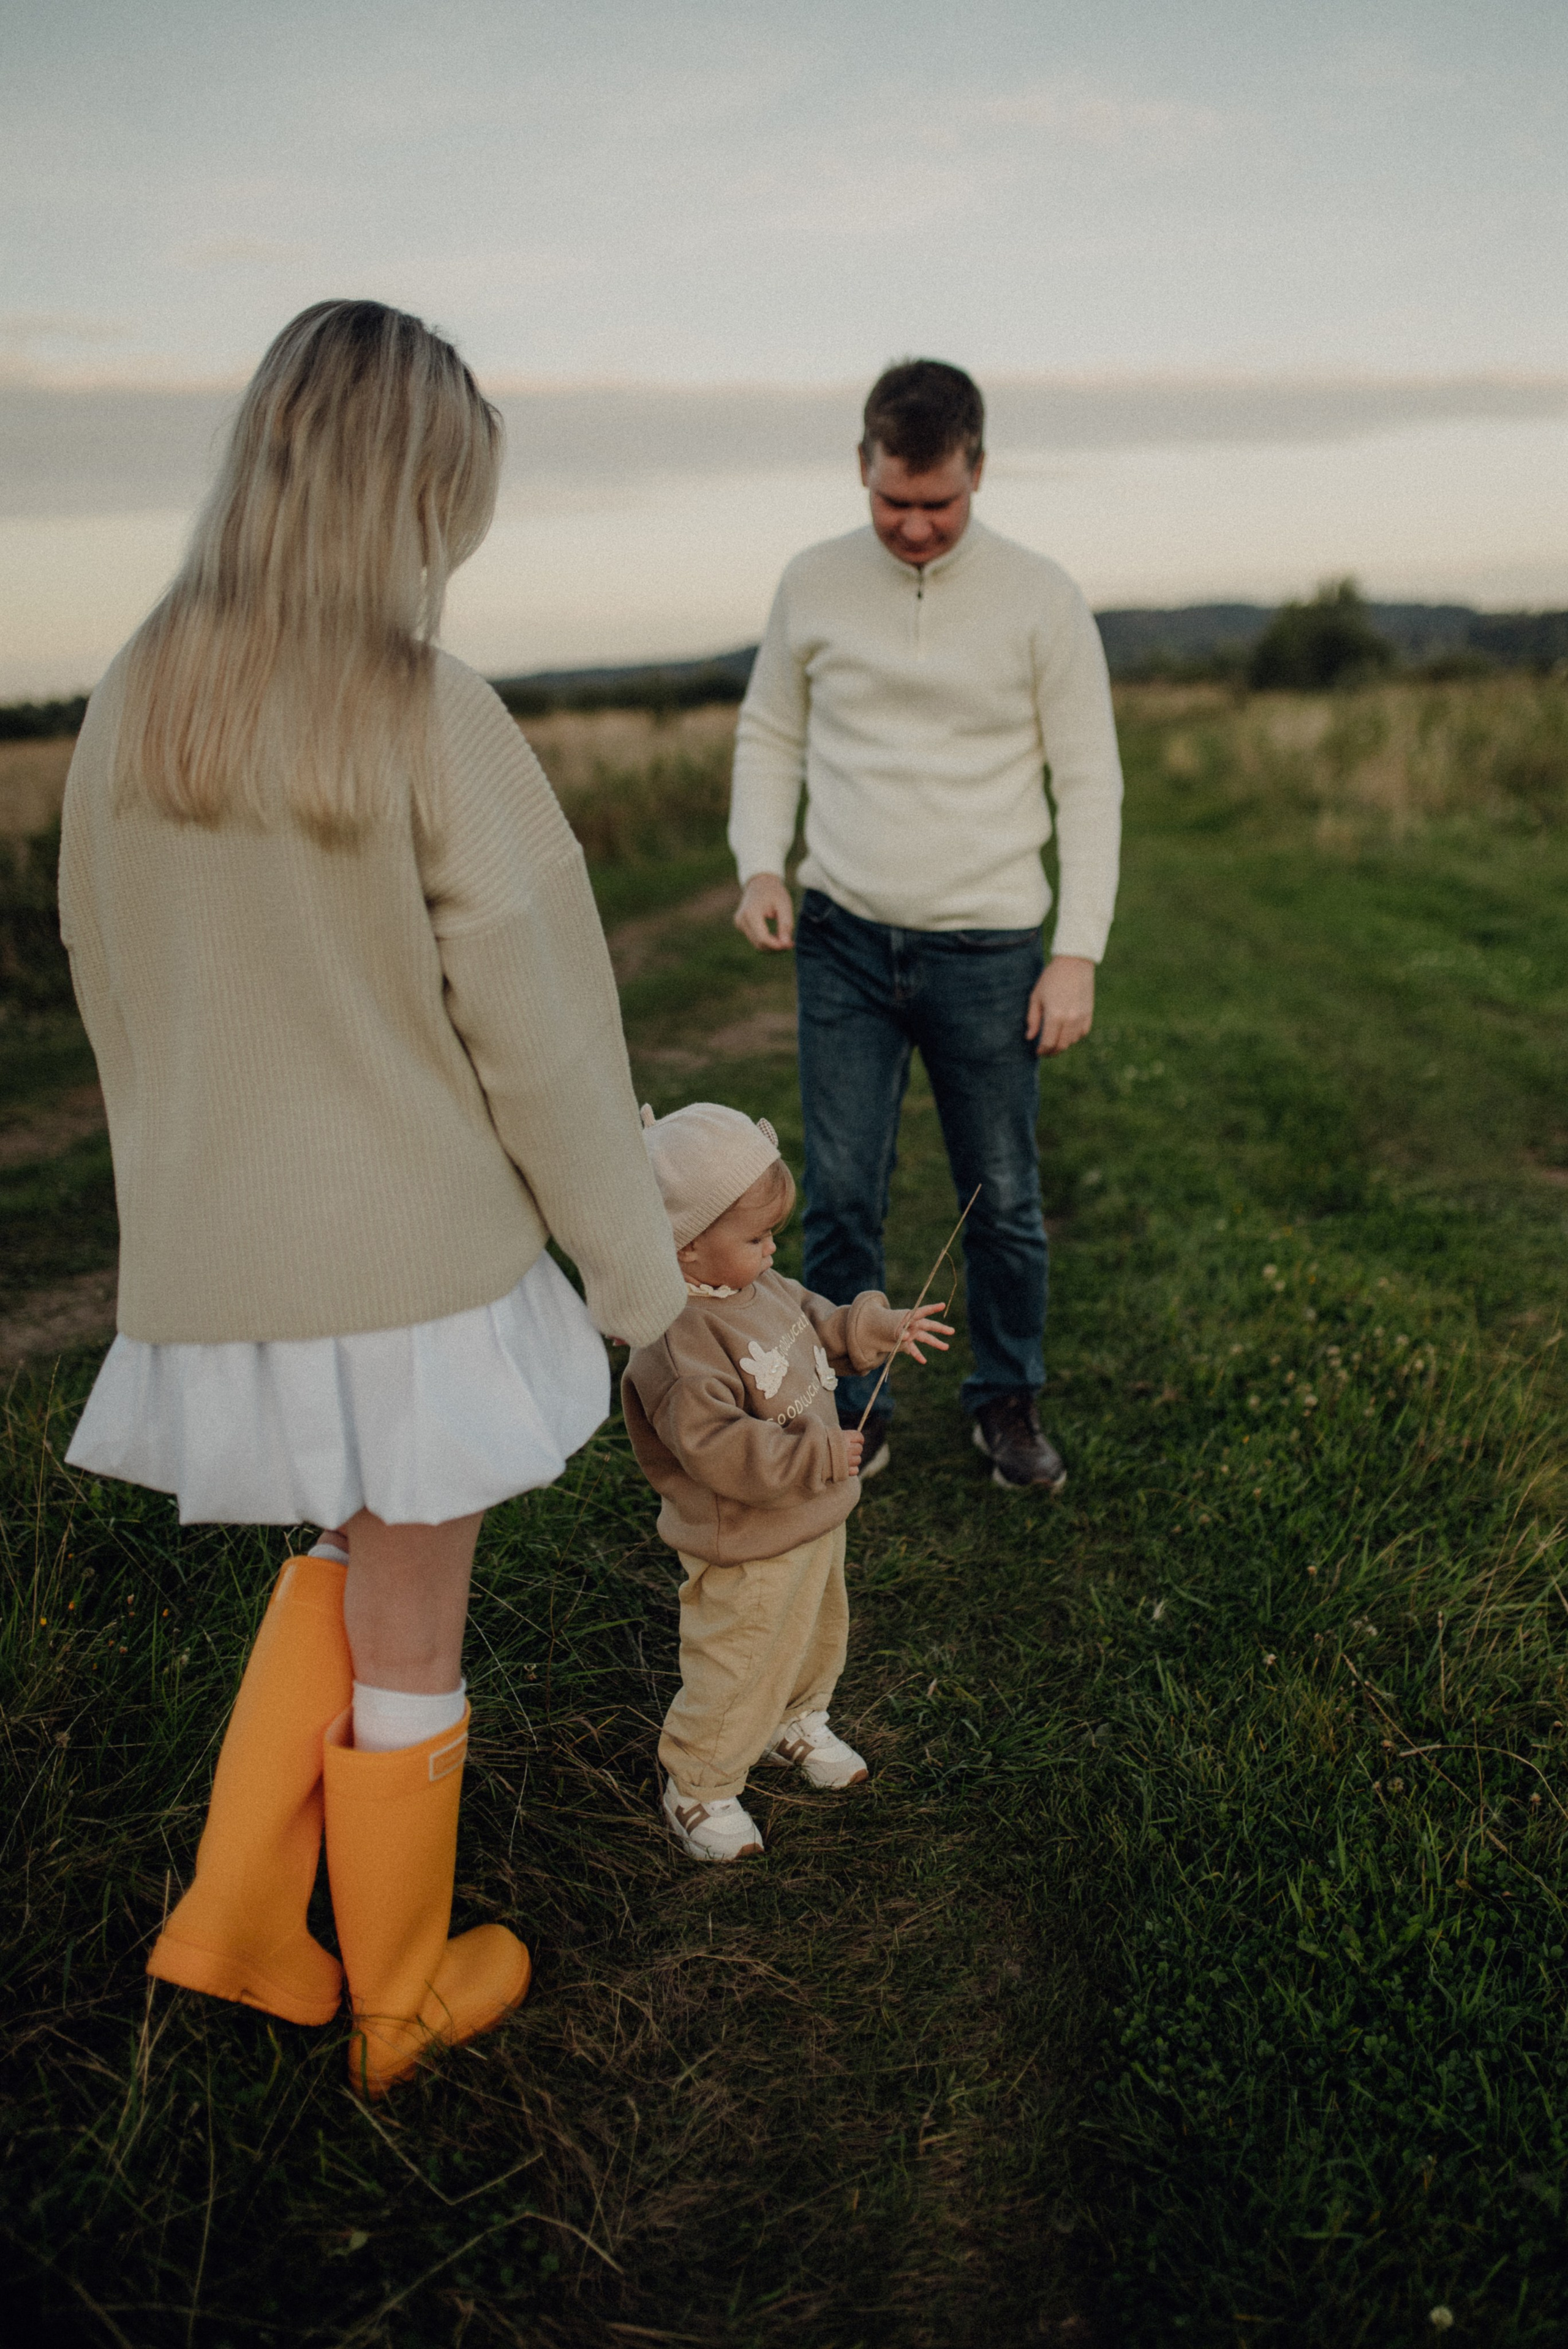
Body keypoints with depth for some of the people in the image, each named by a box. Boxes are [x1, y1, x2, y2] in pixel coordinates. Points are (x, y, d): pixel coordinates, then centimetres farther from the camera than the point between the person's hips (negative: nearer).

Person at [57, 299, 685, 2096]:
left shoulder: (135, 704, -2)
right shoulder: (435, 720, -18)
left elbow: (112, 992, 6)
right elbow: (534, 1031, -15)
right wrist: (633, 1256, -2)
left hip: (215, 1260, 5)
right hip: (414, 1260, -5)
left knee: (342, 1559, 29)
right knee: (409, 1639, 14)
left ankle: (239, 1924, 32)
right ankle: (401, 2001, 35)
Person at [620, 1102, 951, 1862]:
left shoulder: (758, 1286, -2)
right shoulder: (678, 1343, -32)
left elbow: (817, 1325, 16)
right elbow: (716, 1448, -35)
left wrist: (879, 1328, -1)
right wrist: (820, 1454, -29)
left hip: (813, 1523, 9)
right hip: (747, 1551, -9)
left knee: (817, 1634, 28)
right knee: (738, 1670, 7)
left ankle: (796, 1724, 55)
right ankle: (698, 1787, 29)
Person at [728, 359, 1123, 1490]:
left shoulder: (1038, 597, -3)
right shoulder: (815, 583, 3)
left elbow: (1090, 784, -1)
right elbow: (769, 736, 14)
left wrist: (1078, 953, -7)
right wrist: (760, 864, -4)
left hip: (986, 950, -1)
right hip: (843, 940, 2)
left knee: (1003, 1201, 8)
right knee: (840, 1196, 2)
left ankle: (1009, 1400, 29)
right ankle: (853, 1414, 20)